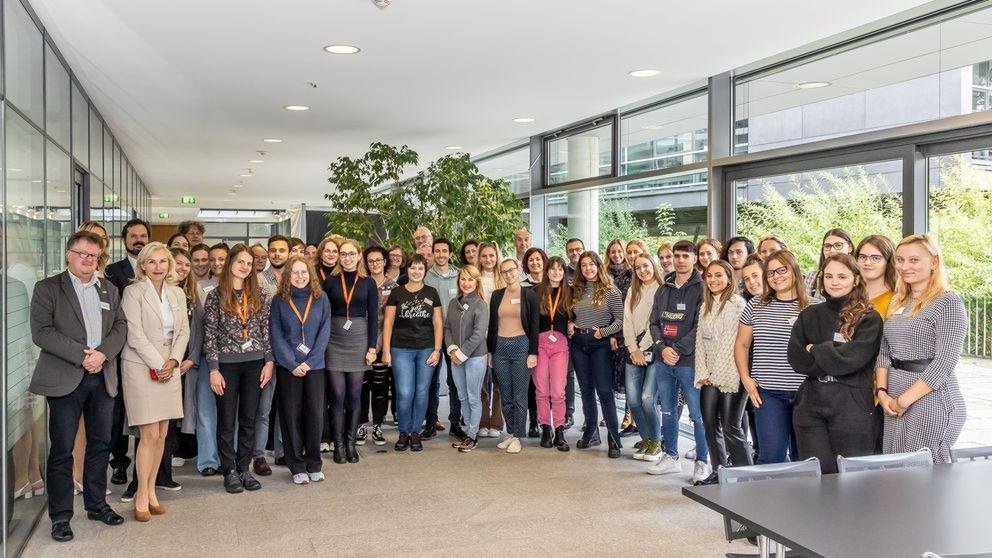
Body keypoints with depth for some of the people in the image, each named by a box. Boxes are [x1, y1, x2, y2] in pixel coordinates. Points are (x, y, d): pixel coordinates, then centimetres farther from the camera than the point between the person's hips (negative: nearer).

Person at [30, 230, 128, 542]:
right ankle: (60, 516, 10)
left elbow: (120, 326, 7)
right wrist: (82, 355, -17)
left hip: (102, 378, 5)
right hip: (65, 379, -4)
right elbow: (41, 332, -11)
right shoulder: (47, 288, -1)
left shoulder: (109, 289, 14)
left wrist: (102, 353, -11)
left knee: (100, 445, 12)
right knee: (62, 449, 0)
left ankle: (96, 504, 26)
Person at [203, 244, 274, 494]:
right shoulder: (216, 295, -3)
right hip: (227, 363, -3)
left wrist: (269, 361, 0)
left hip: (254, 363, 3)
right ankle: (230, 471, 14)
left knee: (248, 418, 8)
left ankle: (244, 468, 18)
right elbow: (209, 334, -4)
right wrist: (213, 369, -9)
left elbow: (265, 330, 7)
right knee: (227, 420, 4)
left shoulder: (258, 296, 6)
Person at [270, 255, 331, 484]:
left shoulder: (320, 298, 3)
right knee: (291, 415, 3)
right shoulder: (279, 301, 0)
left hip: (314, 366, 1)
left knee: (315, 413, 2)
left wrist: (309, 361, -9)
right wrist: (292, 364, -11)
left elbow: (325, 332, 0)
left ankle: (314, 464, 16)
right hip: (287, 367, -1)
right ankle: (297, 467, 13)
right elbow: (276, 336, -3)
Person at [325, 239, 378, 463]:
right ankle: (339, 444, 9)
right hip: (334, 341, 0)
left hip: (359, 341, 1)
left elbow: (373, 317, 3)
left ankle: (351, 443, 15)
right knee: (338, 394, 1)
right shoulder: (330, 281, 2)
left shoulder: (368, 283, 3)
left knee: (354, 394, 5)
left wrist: (372, 347, -3)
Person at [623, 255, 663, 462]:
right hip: (634, 351, 5)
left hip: (654, 351, -5)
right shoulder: (633, 292, 15)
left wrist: (644, 350, -9)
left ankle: (656, 442, 6)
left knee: (647, 398, -12)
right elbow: (627, 322, 8)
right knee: (632, 399, 0)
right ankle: (646, 439, 16)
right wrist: (634, 350, -4)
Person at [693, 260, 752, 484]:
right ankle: (719, 471, 19)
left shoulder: (737, 304, -8)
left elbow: (732, 344, -13)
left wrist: (717, 376, -12)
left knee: (731, 427, -6)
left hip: (730, 376, -7)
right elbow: (700, 341, 12)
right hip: (710, 378, 7)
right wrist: (702, 374, 3)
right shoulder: (706, 306, 15)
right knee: (710, 424, 8)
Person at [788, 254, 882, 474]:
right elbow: (796, 360, 1)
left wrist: (815, 350, -1)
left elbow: (852, 359, -14)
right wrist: (833, 354, -8)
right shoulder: (809, 316, 11)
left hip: (852, 407, -3)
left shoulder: (869, 319, 0)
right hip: (811, 405, 3)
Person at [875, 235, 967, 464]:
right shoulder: (897, 303, 14)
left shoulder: (948, 303, -8)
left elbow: (945, 362, -15)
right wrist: (882, 391, -2)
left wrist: (905, 400, -15)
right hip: (894, 404, 6)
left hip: (930, 400, -6)